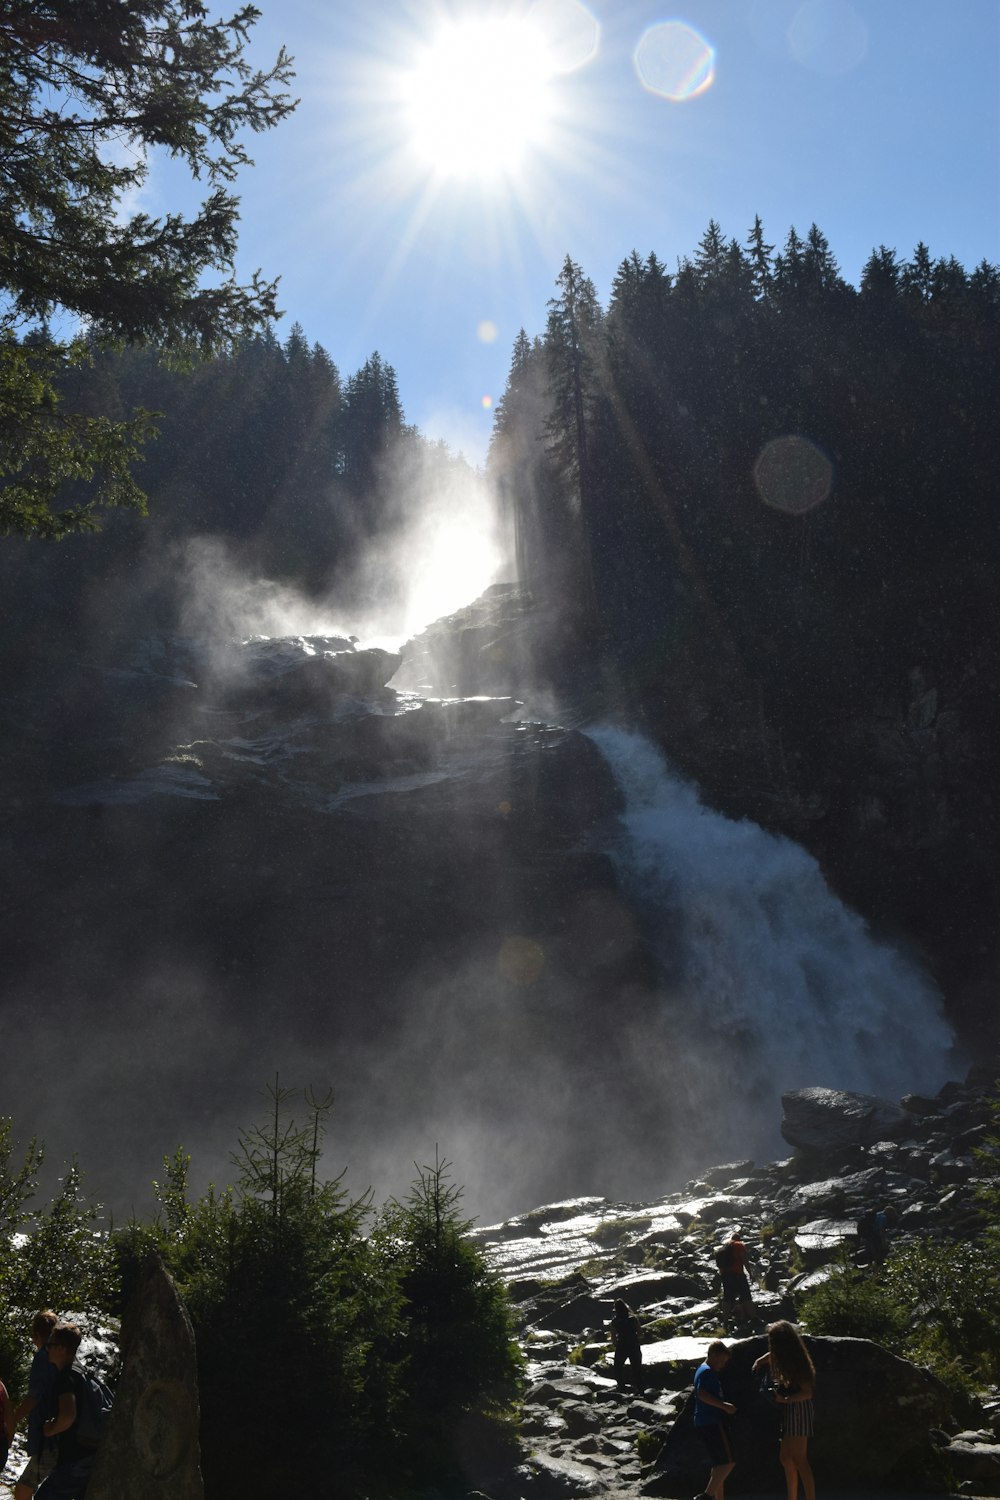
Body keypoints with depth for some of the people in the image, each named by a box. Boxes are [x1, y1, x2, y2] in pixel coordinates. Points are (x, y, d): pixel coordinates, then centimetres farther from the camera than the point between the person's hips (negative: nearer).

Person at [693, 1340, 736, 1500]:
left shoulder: (704, 1370, 21)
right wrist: (724, 1405, -25)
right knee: (728, 1461, -14)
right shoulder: (707, 1371, -10)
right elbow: (702, 1394, -25)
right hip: (712, 1422, -11)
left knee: (720, 1464, 13)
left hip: (706, 1423, 11)